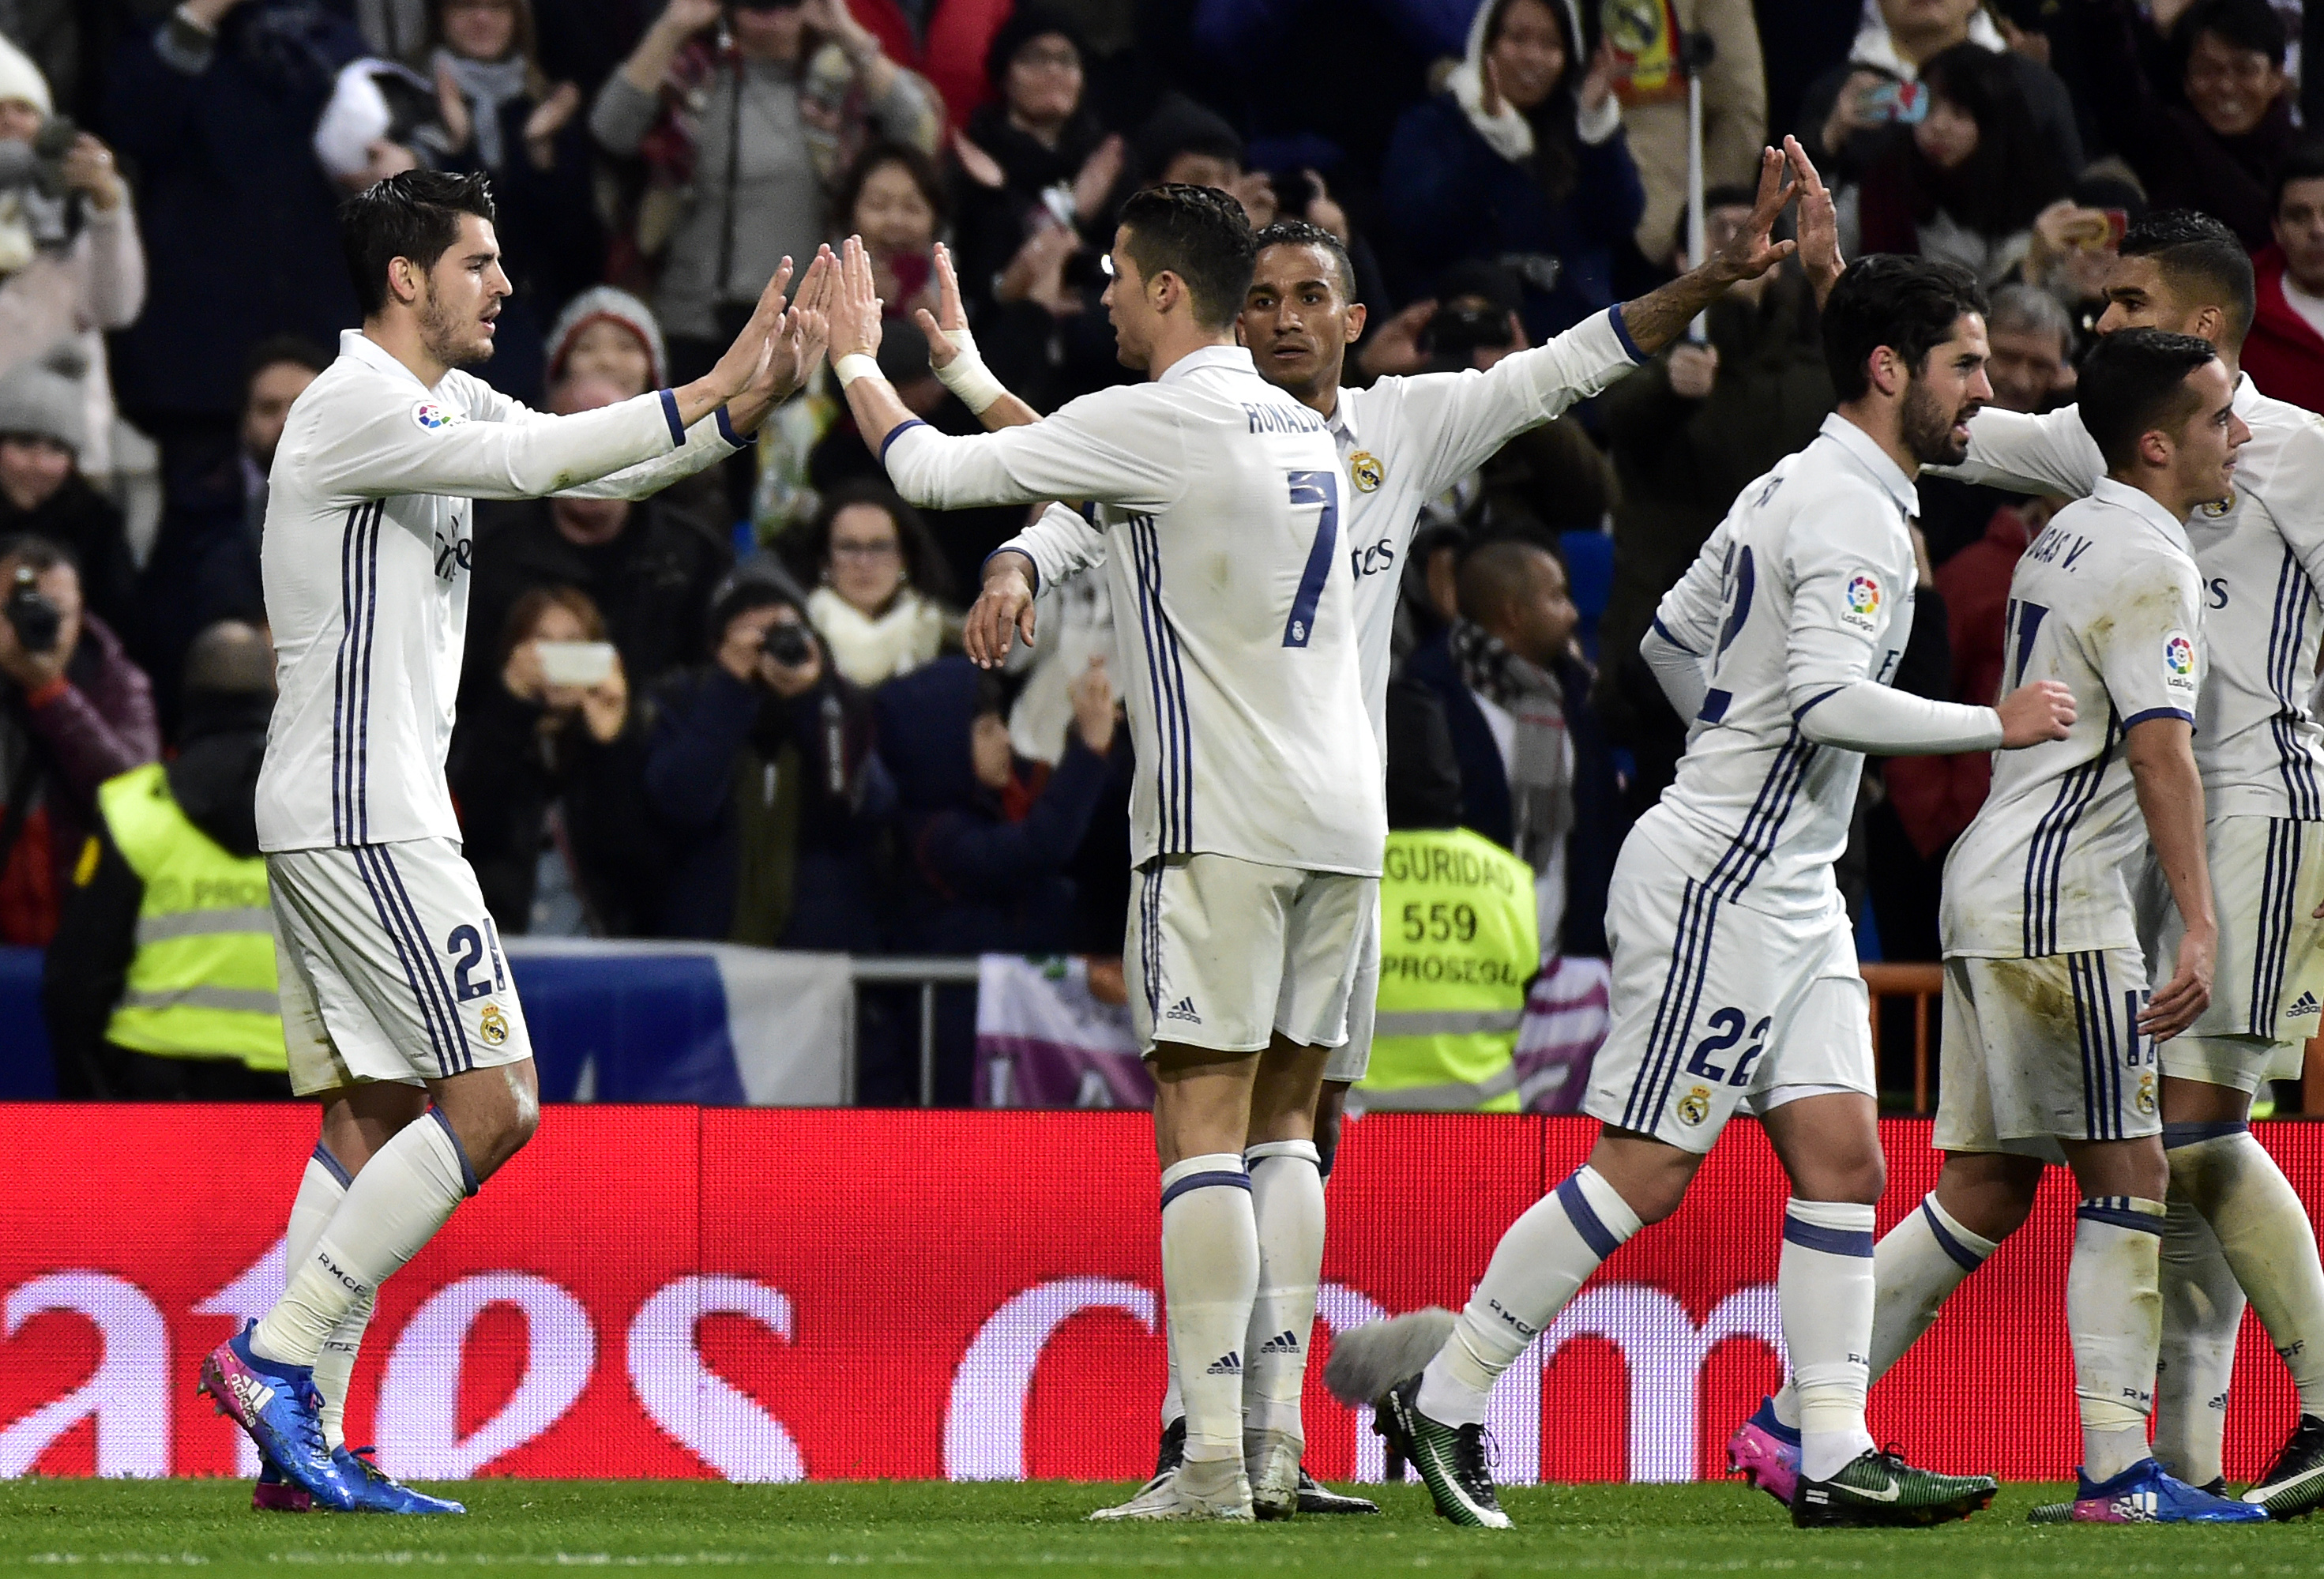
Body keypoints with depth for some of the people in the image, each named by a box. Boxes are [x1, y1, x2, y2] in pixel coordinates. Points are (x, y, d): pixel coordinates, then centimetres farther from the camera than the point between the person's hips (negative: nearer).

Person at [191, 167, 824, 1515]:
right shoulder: (356, 406, -13)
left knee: (372, 1118, 9)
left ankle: (303, 1431, 7)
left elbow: (593, 470, 14)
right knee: (492, 1101, -12)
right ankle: (277, 1354, -11)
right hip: (360, 819, -10)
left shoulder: (444, 405, 16)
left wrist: (754, 400, 0)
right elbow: (546, 461, -22)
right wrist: (715, 392, -18)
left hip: (359, 819, 10)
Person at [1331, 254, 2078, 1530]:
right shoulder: (1852, 511, -16)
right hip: (1719, 885, -10)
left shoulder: (1793, 488, 15)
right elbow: (1826, 696, -26)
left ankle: (1835, 1460, 1)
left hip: (1788, 888, 10)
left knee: (1841, 1156, 3)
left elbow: (1671, 634, 24)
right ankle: (1441, 1398, 0)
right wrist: (1995, 725, -17)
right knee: (1643, 1172, -7)